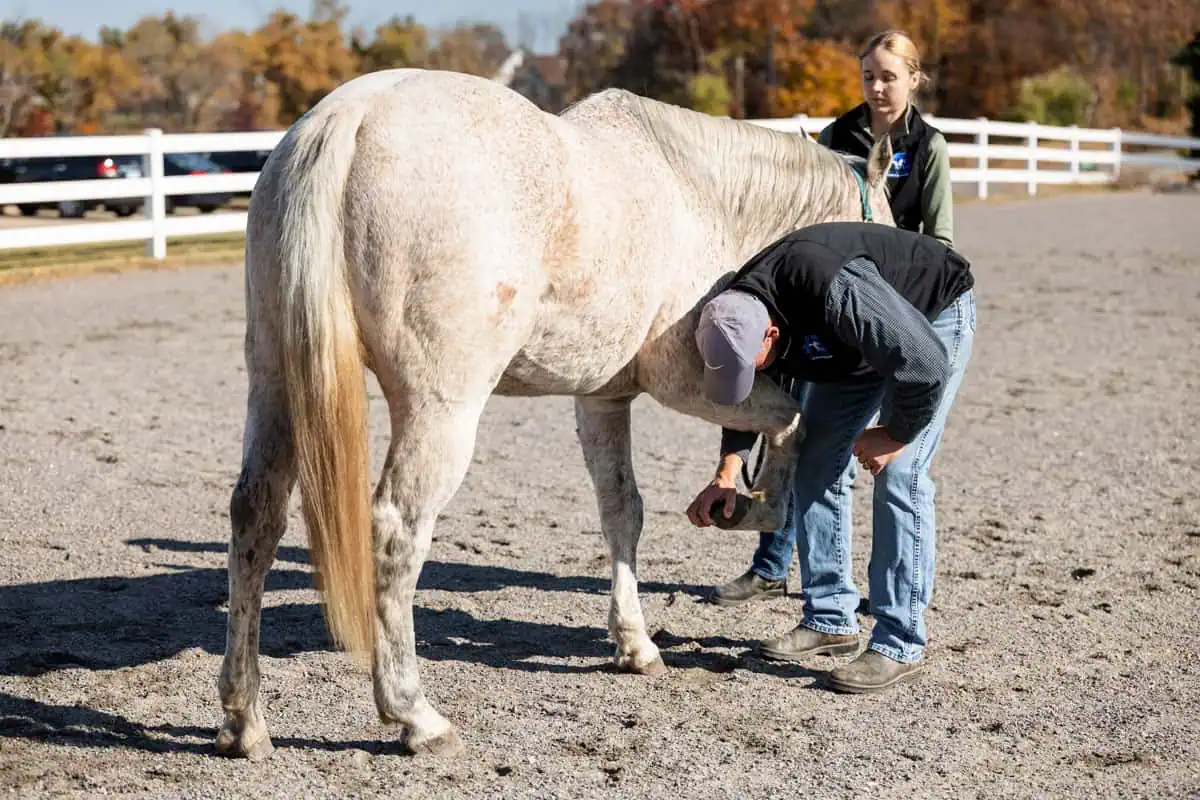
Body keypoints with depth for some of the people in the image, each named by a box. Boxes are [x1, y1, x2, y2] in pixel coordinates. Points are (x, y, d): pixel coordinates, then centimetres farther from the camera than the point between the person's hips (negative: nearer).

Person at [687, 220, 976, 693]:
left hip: (934, 316, -8)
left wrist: (894, 436, -24)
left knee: (898, 475, -18)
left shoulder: (833, 289, -44)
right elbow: (749, 402, 1)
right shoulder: (737, 315, -19)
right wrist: (728, 473, -11)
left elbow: (924, 364, -39)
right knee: (814, 466, 4)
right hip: (859, 341, 8)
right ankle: (829, 620, 13)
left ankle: (899, 645, -13)